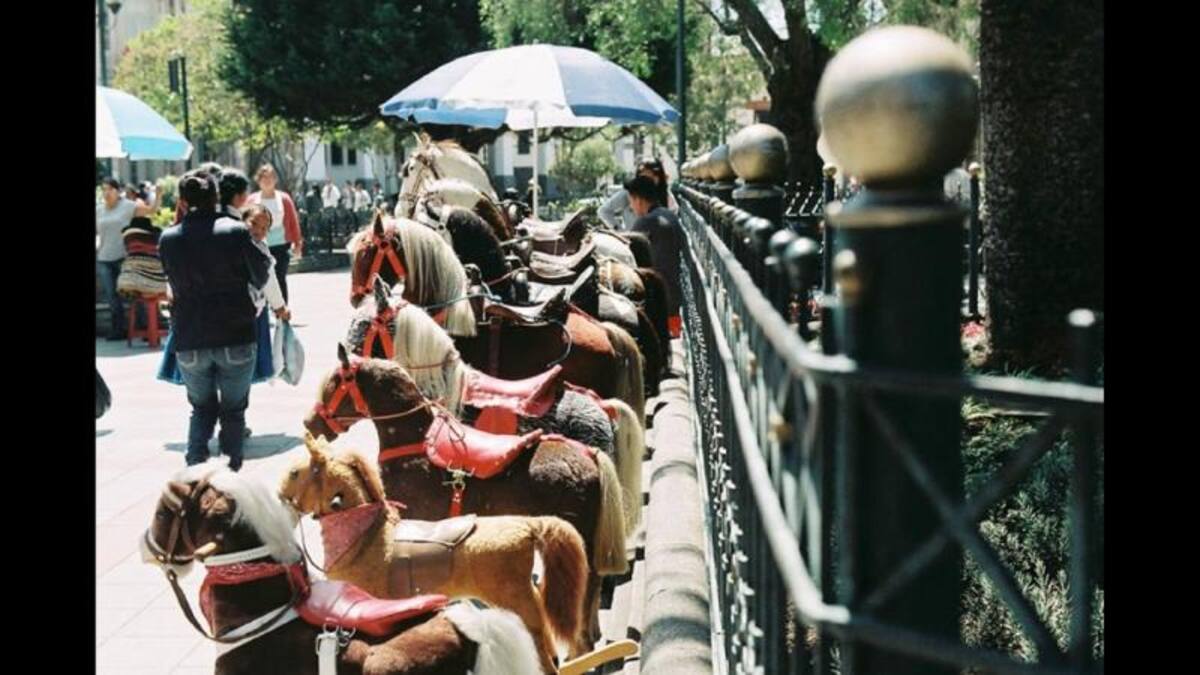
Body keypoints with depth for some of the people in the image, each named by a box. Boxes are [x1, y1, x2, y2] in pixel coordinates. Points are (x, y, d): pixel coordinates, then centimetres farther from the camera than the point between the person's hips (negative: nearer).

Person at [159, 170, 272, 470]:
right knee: (233, 411, 13)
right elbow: (260, 278, -1)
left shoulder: (168, 238, -1)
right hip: (235, 338, -2)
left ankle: (194, 468, 3)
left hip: (189, 340, 2)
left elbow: (174, 285, 9)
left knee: (202, 409, 20)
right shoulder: (236, 231, -9)